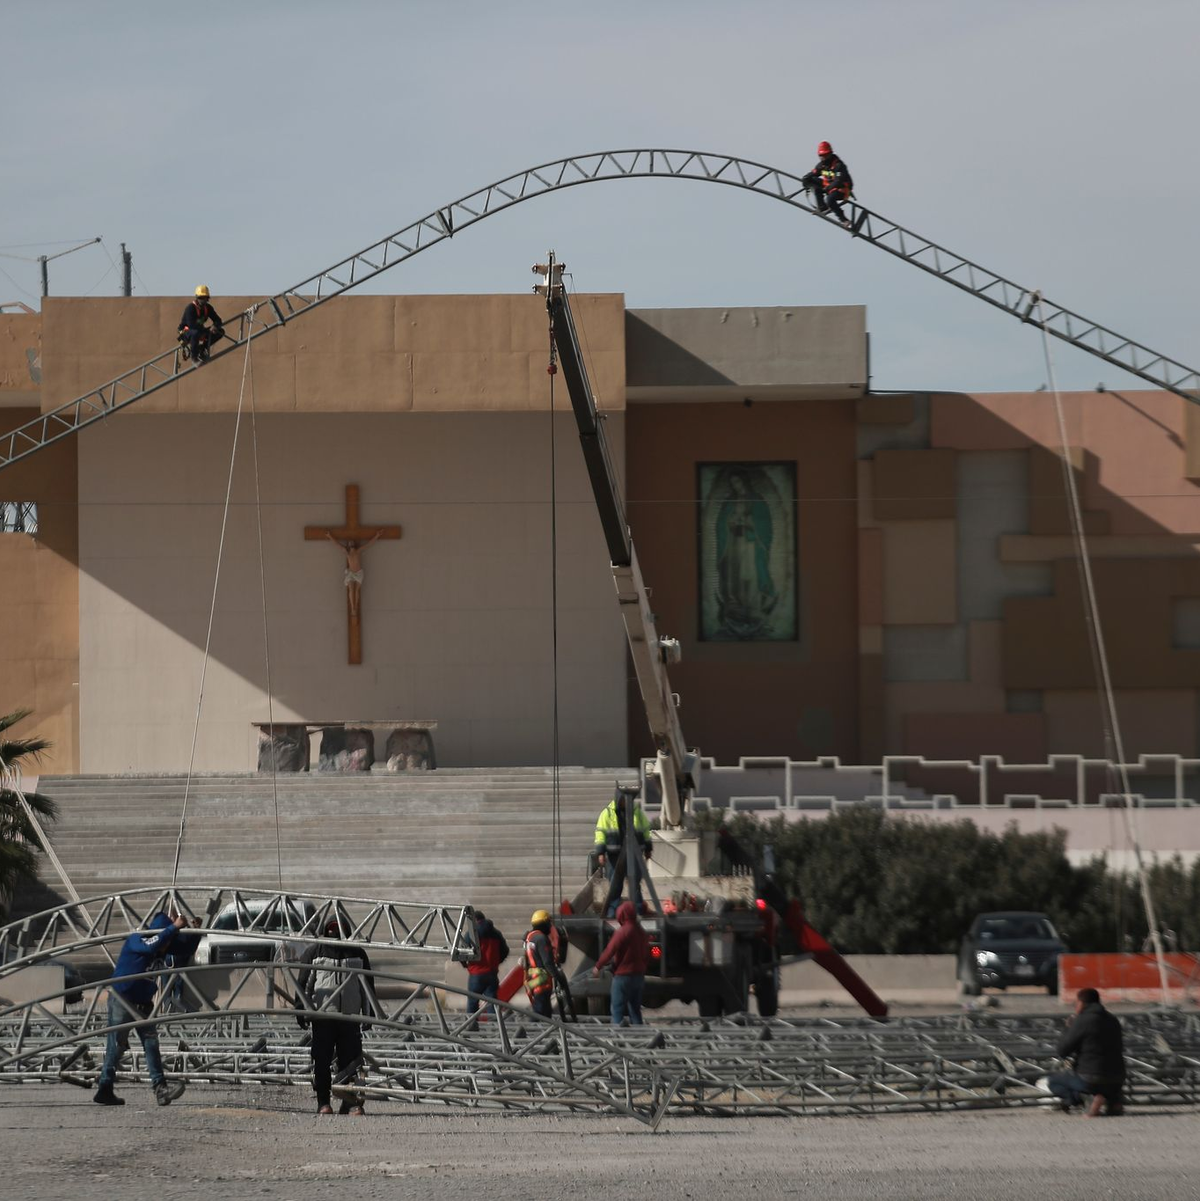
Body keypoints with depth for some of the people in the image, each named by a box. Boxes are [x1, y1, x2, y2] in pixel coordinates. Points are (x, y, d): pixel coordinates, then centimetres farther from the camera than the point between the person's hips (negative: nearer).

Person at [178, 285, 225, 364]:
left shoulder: (208, 308, -2)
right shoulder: (191, 308, -23)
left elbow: (217, 320, 0)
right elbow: (191, 324, -34)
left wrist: (216, 326, -25)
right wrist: (206, 330, -38)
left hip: (200, 330, 7)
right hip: (186, 332, -7)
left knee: (220, 332, -7)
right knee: (195, 333, -43)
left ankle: (201, 348, 3)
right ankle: (194, 357, -22)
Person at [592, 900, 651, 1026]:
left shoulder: (623, 931, -15)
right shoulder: (641, 932, 10)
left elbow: (610, 951, -15)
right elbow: (646, 955, 15)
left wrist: (598, 966, -5)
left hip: (623, 976, -8)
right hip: (639, 976, 8)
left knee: (617, 1009, -5)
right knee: (635, 1010, 13)